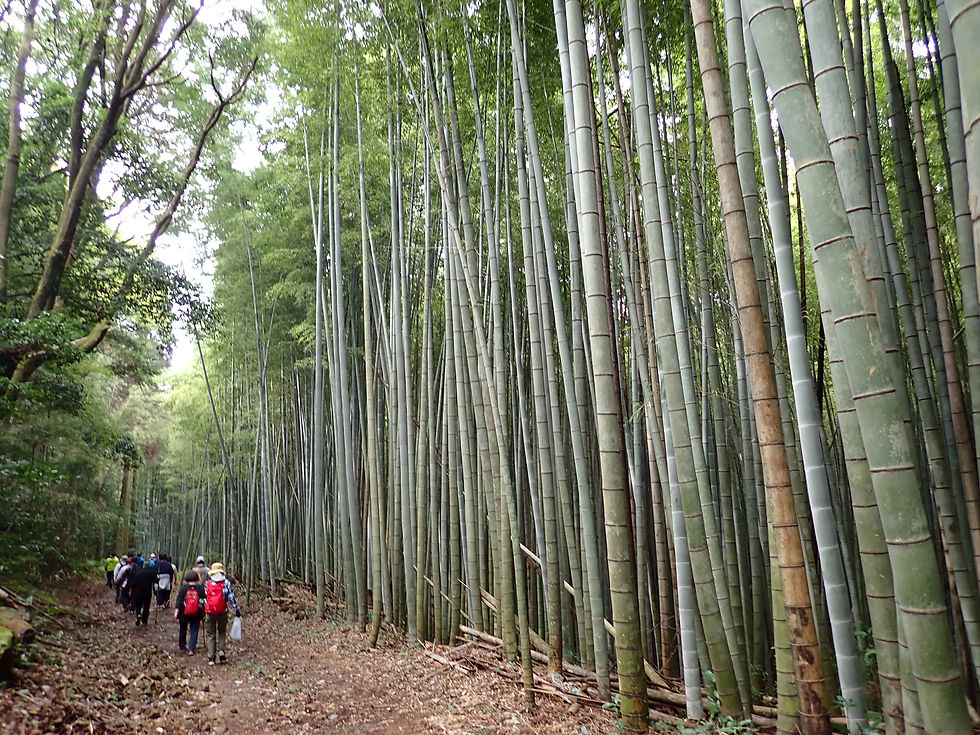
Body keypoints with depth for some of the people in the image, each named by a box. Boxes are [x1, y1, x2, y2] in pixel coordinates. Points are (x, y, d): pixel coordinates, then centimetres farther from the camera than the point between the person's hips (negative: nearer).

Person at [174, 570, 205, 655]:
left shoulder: (183, 588, -7)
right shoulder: (200, 588, -5)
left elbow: (178, 601, -10)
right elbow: (204, 601, 1)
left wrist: (176, 612, -8)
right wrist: (203, 613, 12)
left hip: (184, 614, 0)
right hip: (196, 614, 0)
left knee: (183, 629, 20)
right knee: (194, 631, 7)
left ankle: (181, 646, 34)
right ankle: (191, 649, 0)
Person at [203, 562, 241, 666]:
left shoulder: (207, 584, 0)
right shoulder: (226, 582, -5)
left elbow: (204, 597, 8)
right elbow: (231, 596, -9)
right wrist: (236, 609, -5)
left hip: (210, 612, 0)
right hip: (222, 612, 0)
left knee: (210, 635, 11)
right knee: (222, 631, 21)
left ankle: (211, 658, 8)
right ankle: (221, 650, 2)